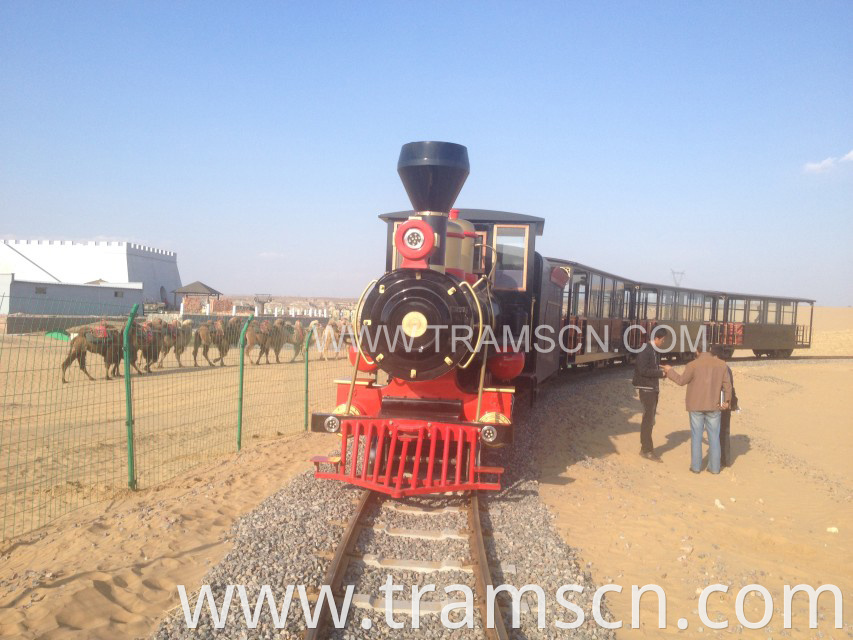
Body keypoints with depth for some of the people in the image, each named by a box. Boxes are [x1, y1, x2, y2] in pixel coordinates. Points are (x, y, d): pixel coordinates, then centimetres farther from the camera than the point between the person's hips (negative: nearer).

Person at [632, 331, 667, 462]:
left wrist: (662, 369, 4)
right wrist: (661, 373, -18)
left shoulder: (655, 351, 14)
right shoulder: (645, 351, -16)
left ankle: (645, 447, 24)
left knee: (650, 419, 15)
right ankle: (647, 450, -2)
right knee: (648, 419, -7)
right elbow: (643, 370, -22)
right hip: (646, 388, -10)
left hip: (653, 388, 10)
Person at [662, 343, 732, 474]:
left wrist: (670, 371, 12)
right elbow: (727, 384, -4)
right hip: (713, 406, 2)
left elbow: (681, 381, -1)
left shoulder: (693, 365, -11)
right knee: (714, 436, 9)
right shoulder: (720, 364, -1)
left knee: (696, 436, 6)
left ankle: (696, 466, 9)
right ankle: (714, 466, 11)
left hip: (696, 406, -2)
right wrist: (727, 400, -2)